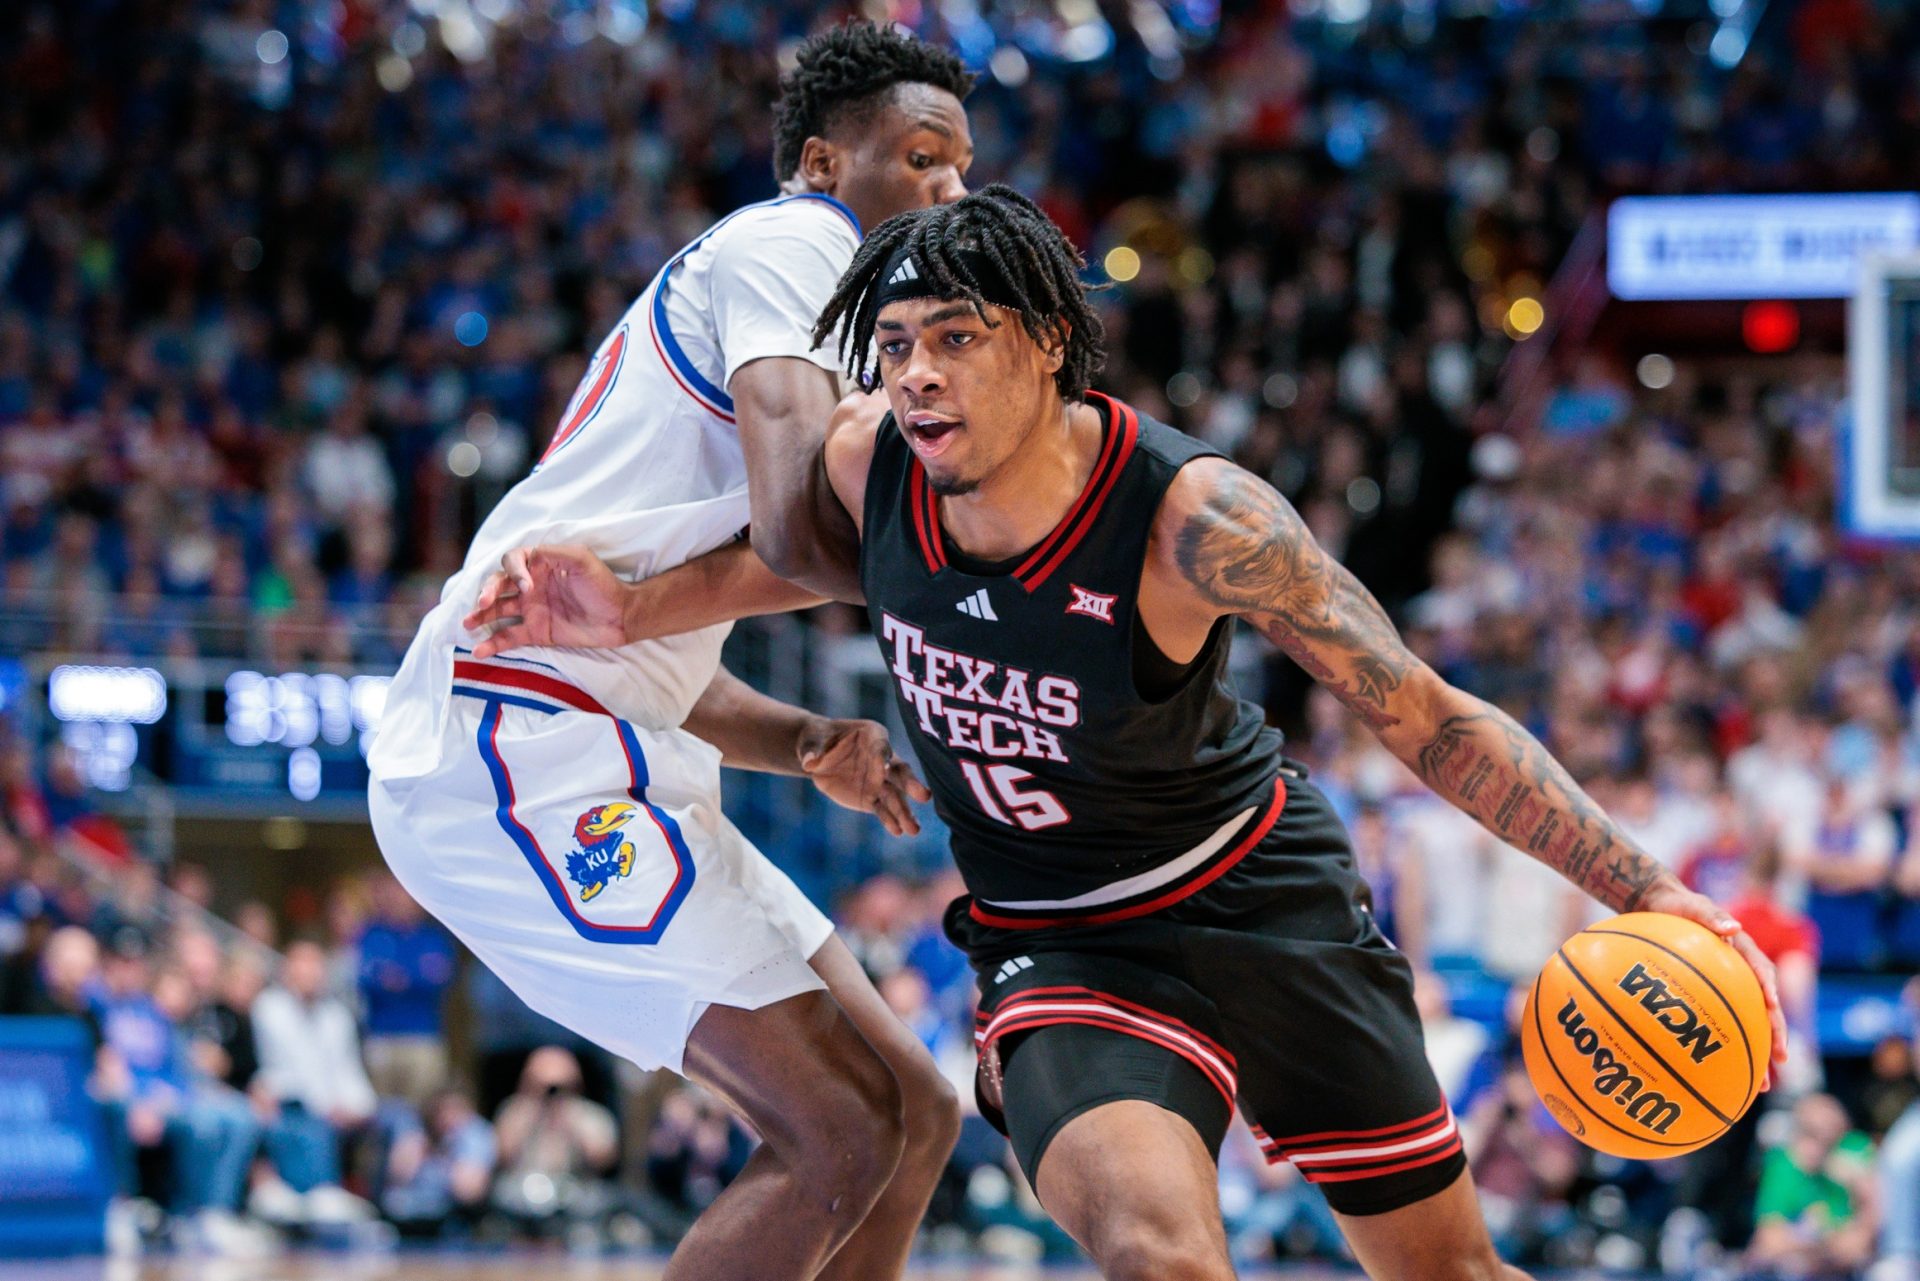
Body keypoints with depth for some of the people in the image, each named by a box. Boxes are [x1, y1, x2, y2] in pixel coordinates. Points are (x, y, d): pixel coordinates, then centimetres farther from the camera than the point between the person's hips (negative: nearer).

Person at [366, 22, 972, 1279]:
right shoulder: (793, 244, -4)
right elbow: (801, 532, -21)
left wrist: (810, 743, 11)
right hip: (513, 739, -11)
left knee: (912, 1116, 10)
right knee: (838, 1132, -18)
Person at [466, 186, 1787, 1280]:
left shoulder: (1192, 518, -27)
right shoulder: (867, 455, -16)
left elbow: (1430, 719, -22)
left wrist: (1652, 893, -29)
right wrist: (637, 610, -3)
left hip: (1265, 897, -1)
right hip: (1063, 951, 1)